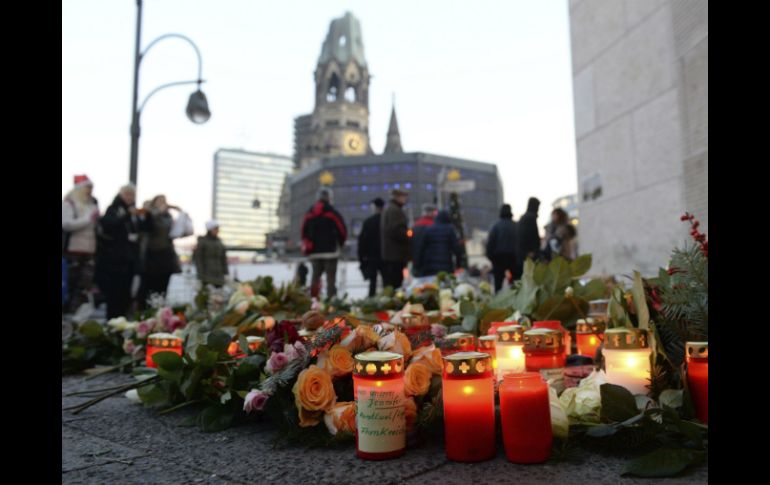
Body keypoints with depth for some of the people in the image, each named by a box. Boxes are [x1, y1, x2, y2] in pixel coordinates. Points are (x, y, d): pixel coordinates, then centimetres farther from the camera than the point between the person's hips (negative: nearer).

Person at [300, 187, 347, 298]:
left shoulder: (309, 213, 8)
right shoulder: (332, 212, -8)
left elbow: (303, 230, 12)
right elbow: (342, 230, -8)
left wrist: (307, 245, 22)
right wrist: (340, 243, 11)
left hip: (314, 251, 5)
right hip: (330, 250, -5)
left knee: (315, 275, 13)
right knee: (330, 277, -4)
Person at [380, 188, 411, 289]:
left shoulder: (387, 209, 20)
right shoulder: (395, 210, -14)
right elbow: (397, 231, -21)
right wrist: (409, 236, -11)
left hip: (387, 253, 11)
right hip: (396, 254, -11)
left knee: (388, 282, 12)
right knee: (395, 283, -8)